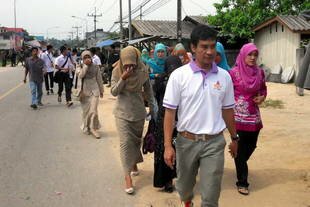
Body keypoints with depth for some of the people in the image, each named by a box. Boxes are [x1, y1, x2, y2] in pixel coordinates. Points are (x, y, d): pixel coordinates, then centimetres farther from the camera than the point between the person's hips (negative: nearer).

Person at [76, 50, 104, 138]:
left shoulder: (95, 67, 2)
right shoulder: (80, 67, 1)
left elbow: (99, 79, 10)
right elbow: (80, 75, -19)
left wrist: (101, 90, 14)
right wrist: (85, 65, -19)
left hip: (94, 90, -1)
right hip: (84, 91, 1)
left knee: (93, 110, -10)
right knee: (86, 111, 9)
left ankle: (93, 128, 3)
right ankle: (86, 127, 26)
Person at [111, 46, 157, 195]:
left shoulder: (142, 71, -5)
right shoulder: (117, 71, -7)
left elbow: (148, 90, 4)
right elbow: (114, 92, -10)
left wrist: (152, 107, 8)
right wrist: (123, 78, -23)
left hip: (138, 111, 2)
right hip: (123, 112, -2)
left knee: (137, 140, 14)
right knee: (125, 142, -7)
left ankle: (134, 164, 38)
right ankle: (128, 176, -6)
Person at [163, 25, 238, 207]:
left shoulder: (224, 76, 0)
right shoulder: (179, 75, -8)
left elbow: (227, 110, 10)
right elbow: (170, 111, -7)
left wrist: (234, 138, 16)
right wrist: (168, 146, -10)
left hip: (214, 142, 1)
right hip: (187, 141, 0)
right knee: (184, 186, 21)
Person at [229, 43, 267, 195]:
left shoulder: (259, 72, 4)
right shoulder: (234, 72, -10)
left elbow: (263, 89, 17)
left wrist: (262, 97, -4)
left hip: (254, 114, 5)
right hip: (239, 115, -5)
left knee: (251, 144, 15)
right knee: (241, 147, 1)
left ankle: (240, 165, 44)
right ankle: (242, 182, 12)